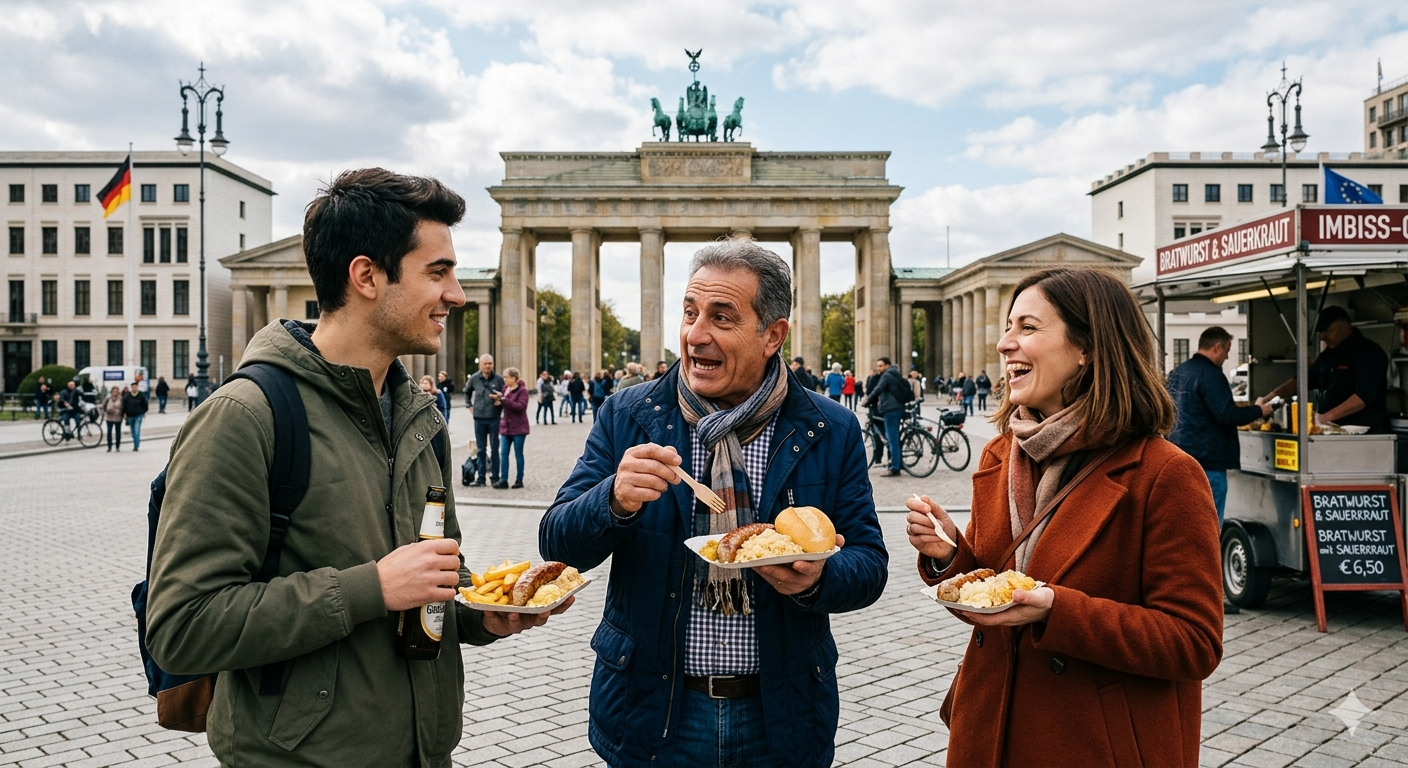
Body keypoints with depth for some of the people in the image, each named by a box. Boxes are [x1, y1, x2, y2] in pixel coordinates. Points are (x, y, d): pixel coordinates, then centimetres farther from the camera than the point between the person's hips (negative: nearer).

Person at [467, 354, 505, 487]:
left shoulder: (499, 379, -4)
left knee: (494, 449, 5)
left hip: (494, 418, -2)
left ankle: (495, 477, 11)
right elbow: (467, 392, 22)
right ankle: (480, 477, 13)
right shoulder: (474, 379, 3)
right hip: (479, 418, 2)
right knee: (481, 449, 8)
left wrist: (500, 399, -19)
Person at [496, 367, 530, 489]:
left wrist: (503, 400, -25)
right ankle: (503, 480, 4)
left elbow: (521, 406, -22)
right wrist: (499, 401, -4)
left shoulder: (522, 390, -11)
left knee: (518, 454, 4)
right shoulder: (505, 388, 8)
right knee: (503, 453, 1)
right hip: (506, 425, 6)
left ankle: (519, 480, 13)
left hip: (518, 427, -6)